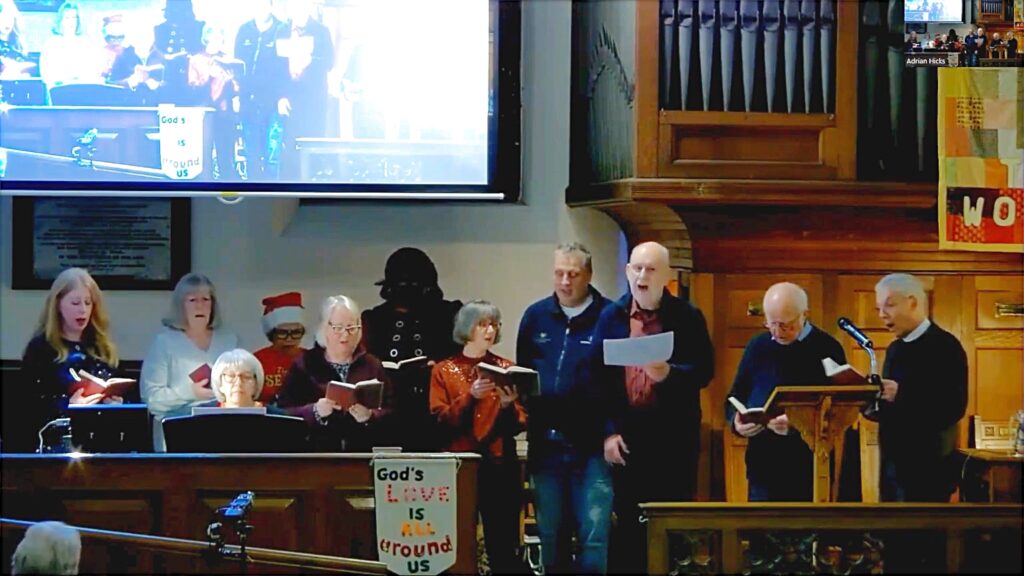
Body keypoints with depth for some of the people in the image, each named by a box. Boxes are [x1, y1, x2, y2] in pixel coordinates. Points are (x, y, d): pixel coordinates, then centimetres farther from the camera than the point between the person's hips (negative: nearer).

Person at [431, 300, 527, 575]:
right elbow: (440, 421, -4)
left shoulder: (505, 367, 11)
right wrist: (470, 396, -17)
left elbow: (520, 423, 6)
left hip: (499, 465, 1)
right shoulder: (444, 371, 8)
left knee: (503, 547, -4)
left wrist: (508, 406, -15)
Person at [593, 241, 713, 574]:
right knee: (627, 522, 3)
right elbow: (599, 377, 1)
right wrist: (609, 431, -7)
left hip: (675, 437, -1)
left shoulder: (688, 317, 3)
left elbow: (704, 371, -3)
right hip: (627, 435, 1)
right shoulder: (612, 316, 6)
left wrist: (669, 373, -22)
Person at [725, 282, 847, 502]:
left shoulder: (827, 349, -2)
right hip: (764, 466, 4)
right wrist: (737, 420, -4)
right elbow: (734, 398, 19)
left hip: (812, 468, -3)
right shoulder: (758, 347, 11)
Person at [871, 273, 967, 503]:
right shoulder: (895, 349, 17)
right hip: (892, 464, 8)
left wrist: (901, 395, -24)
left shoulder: (944, 346, -9)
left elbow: (954, 407, -19)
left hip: (926, 467, -8)